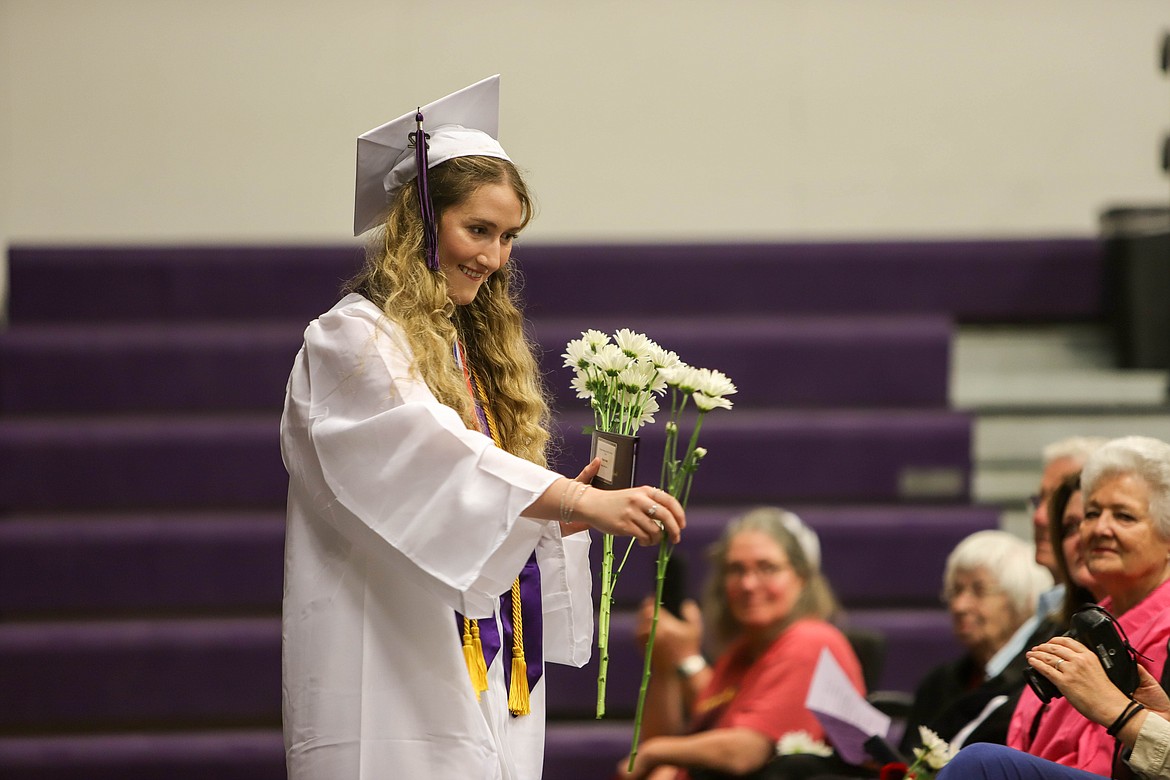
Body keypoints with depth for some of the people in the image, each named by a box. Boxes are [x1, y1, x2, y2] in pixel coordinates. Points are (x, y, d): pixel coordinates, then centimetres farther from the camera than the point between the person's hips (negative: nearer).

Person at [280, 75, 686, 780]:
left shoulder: (480, 351, 19)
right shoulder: (353, 342, -6)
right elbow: (435, 455, -23)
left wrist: (563, 514, 0)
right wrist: (583, 502, -32)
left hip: (493, 682, 8)